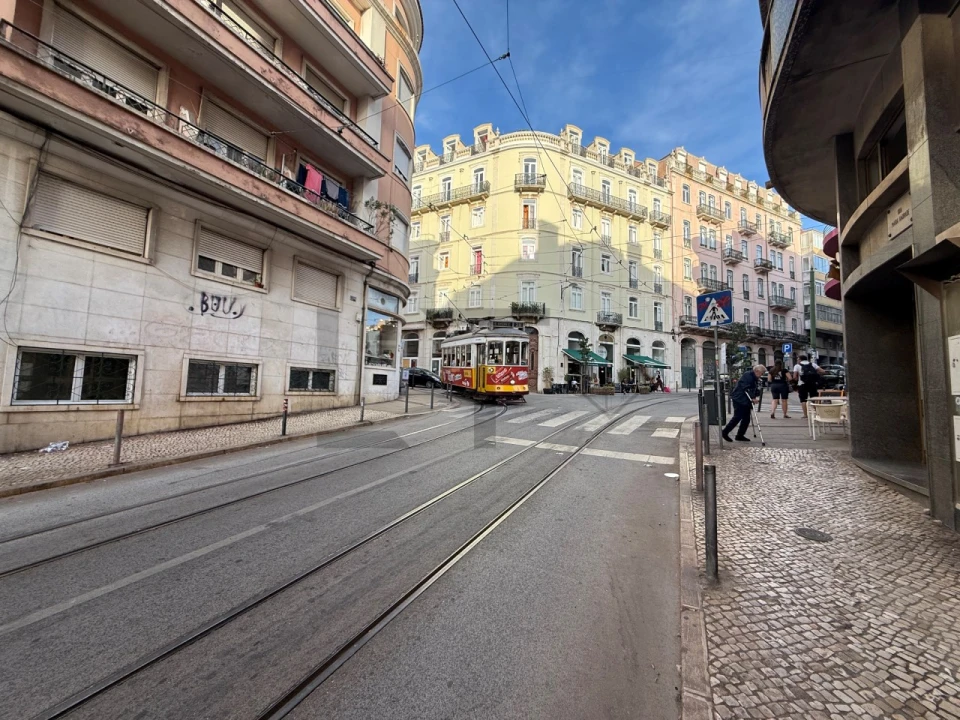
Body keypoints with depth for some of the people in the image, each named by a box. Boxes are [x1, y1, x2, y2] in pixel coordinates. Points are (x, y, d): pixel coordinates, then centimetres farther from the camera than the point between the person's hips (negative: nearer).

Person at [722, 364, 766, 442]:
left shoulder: (755, 378, 16)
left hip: (746, 401, 10)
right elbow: (746, 388, -21)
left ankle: (740, 435, 14)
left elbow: (754, 389, 19)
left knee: (746, 419, 7)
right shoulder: (747, 375, -13)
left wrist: (756, 397, 3)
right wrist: (752, 398, -24)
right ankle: (725, 432, -2)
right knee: (737, 417, -10)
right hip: (739, 399, -9)